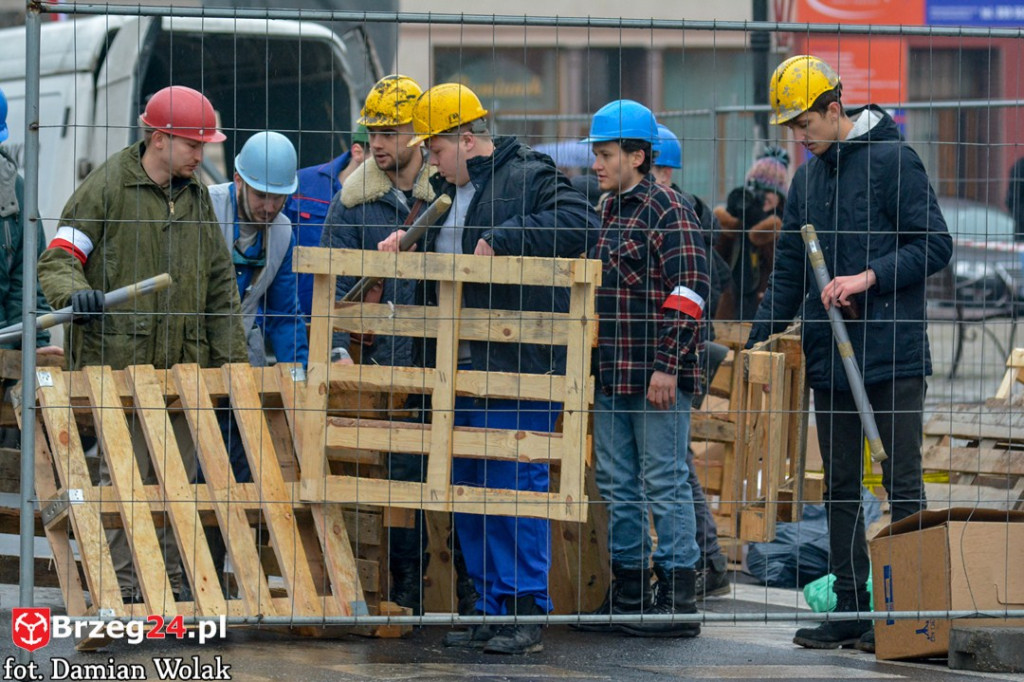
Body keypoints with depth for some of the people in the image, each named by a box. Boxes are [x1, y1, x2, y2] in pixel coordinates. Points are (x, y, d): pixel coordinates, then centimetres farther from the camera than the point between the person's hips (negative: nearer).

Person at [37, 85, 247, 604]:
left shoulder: (196, 196, 16)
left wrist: (231, 358, 14)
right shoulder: (108, 186, -2)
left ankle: (170, 584, 12)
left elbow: (220, 283, 20)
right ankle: (122, 589, -3)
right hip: (120, 359, -6)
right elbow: (58, 259, -6)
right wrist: (76, 292, -28)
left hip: (184, 363, 6)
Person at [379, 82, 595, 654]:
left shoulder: (531, 176, -7)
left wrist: (503, 238, -22)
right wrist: (408, 242, 15)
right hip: (464, 368, 9)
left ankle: (528, 612, -5)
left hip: (520, 367, -9)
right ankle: (493, 608, 17)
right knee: (471, 488, 11)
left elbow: (578, 223, -23)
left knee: (517, 484, -9)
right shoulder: (450, 189, 20)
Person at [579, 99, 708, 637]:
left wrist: (667, 365, -20)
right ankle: (628, 594, 20)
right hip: (611, 373, 9)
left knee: (664, 484, -5)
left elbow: (688, 291, -16)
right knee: (616, 484, 12)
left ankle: (677, 600, -1)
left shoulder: (667, 210, -10)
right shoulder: (606, 214, 17)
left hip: (657, 376, -9)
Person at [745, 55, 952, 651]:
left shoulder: (893, 160, -7)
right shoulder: (807, 181, 15)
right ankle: (851, 608, 14)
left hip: (893, 355, -7)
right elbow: (790, 275, 18)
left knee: (902, 483, -4)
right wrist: (757, 343, 9)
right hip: (830, 358, 7)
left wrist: (869, 277, -18)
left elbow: (936, 245, -9)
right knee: (840, 486, 9)